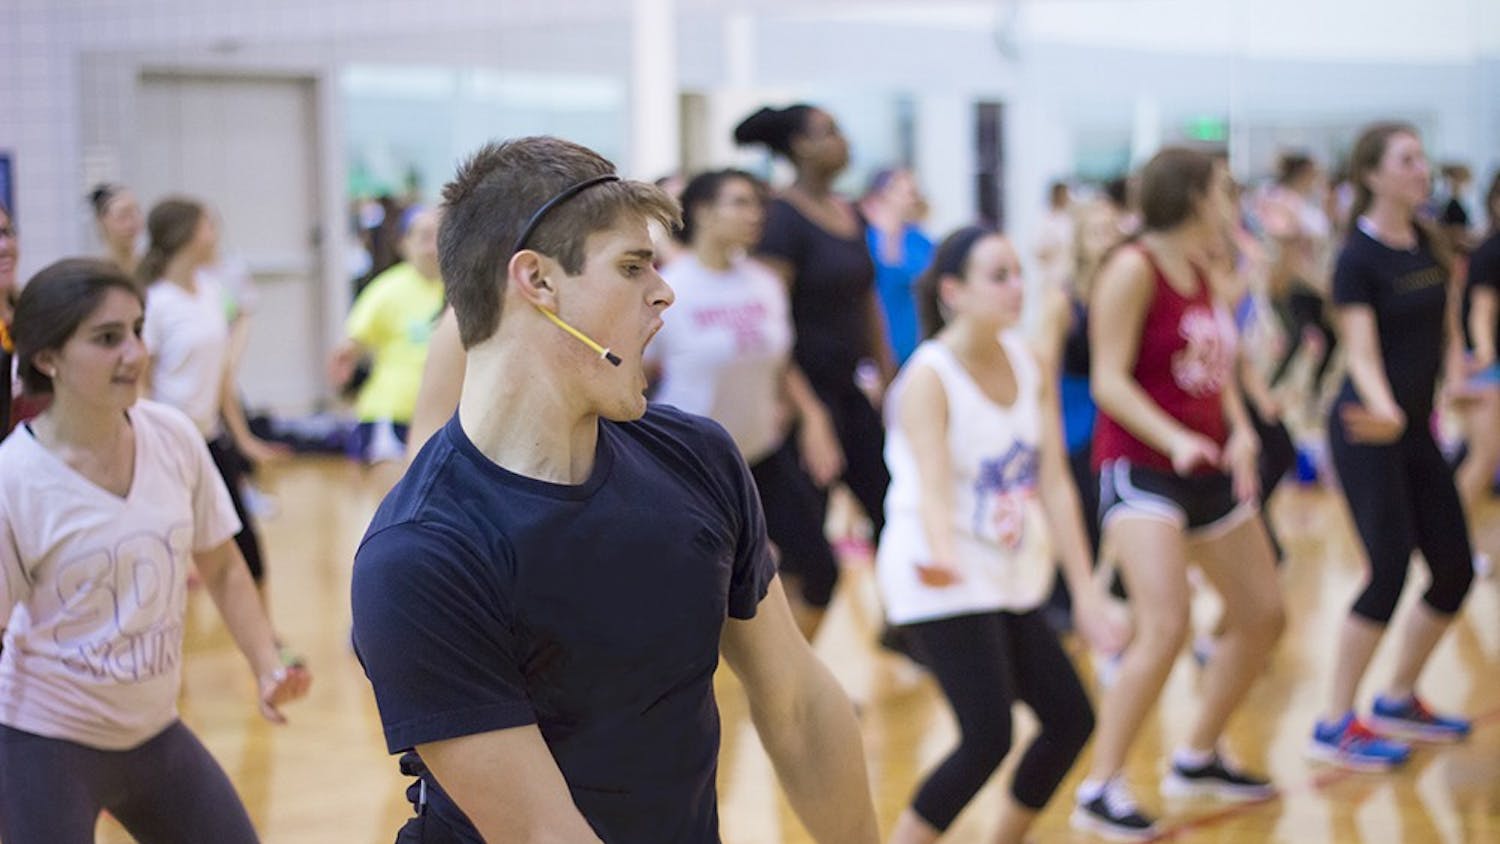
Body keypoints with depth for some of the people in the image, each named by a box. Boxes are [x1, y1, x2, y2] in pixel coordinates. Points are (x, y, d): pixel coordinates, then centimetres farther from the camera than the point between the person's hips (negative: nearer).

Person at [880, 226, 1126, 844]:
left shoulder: (1030, 365, 2)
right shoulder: (929, 378, -18)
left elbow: (1054, 483, 0)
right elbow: (933, 486, -31)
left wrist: (1086, 591, -5)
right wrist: (943, 555, -52)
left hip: (1011, 580, 8)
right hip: (943, 585, -8)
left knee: (1071, 719, 9)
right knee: (988, 738, -17)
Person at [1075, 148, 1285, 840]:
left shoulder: (1200, 272, 12)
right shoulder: (1134, 269, -13)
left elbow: (1216, 371, 15)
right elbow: (1109, 379, -18)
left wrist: (1240, 433, -4)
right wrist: (1176, 439, -29)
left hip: (1209, 469, 9)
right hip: (1139, 467, -9)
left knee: (1262, 615, 14)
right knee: (1165, 628, -21)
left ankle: (1198, 757, 30)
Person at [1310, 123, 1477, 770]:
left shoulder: (1430, 245, 9)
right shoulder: (1359, 258, -13)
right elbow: (1362, 353, -21)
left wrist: (1455, 376, 3)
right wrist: (1385, 413, -38)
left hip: (1416, 431, 8)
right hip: (1368, 432, -8)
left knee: (1455, 570, 8)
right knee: (1389, 572, -13)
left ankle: (1397, 701, 25)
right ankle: (1336, 725, -3)